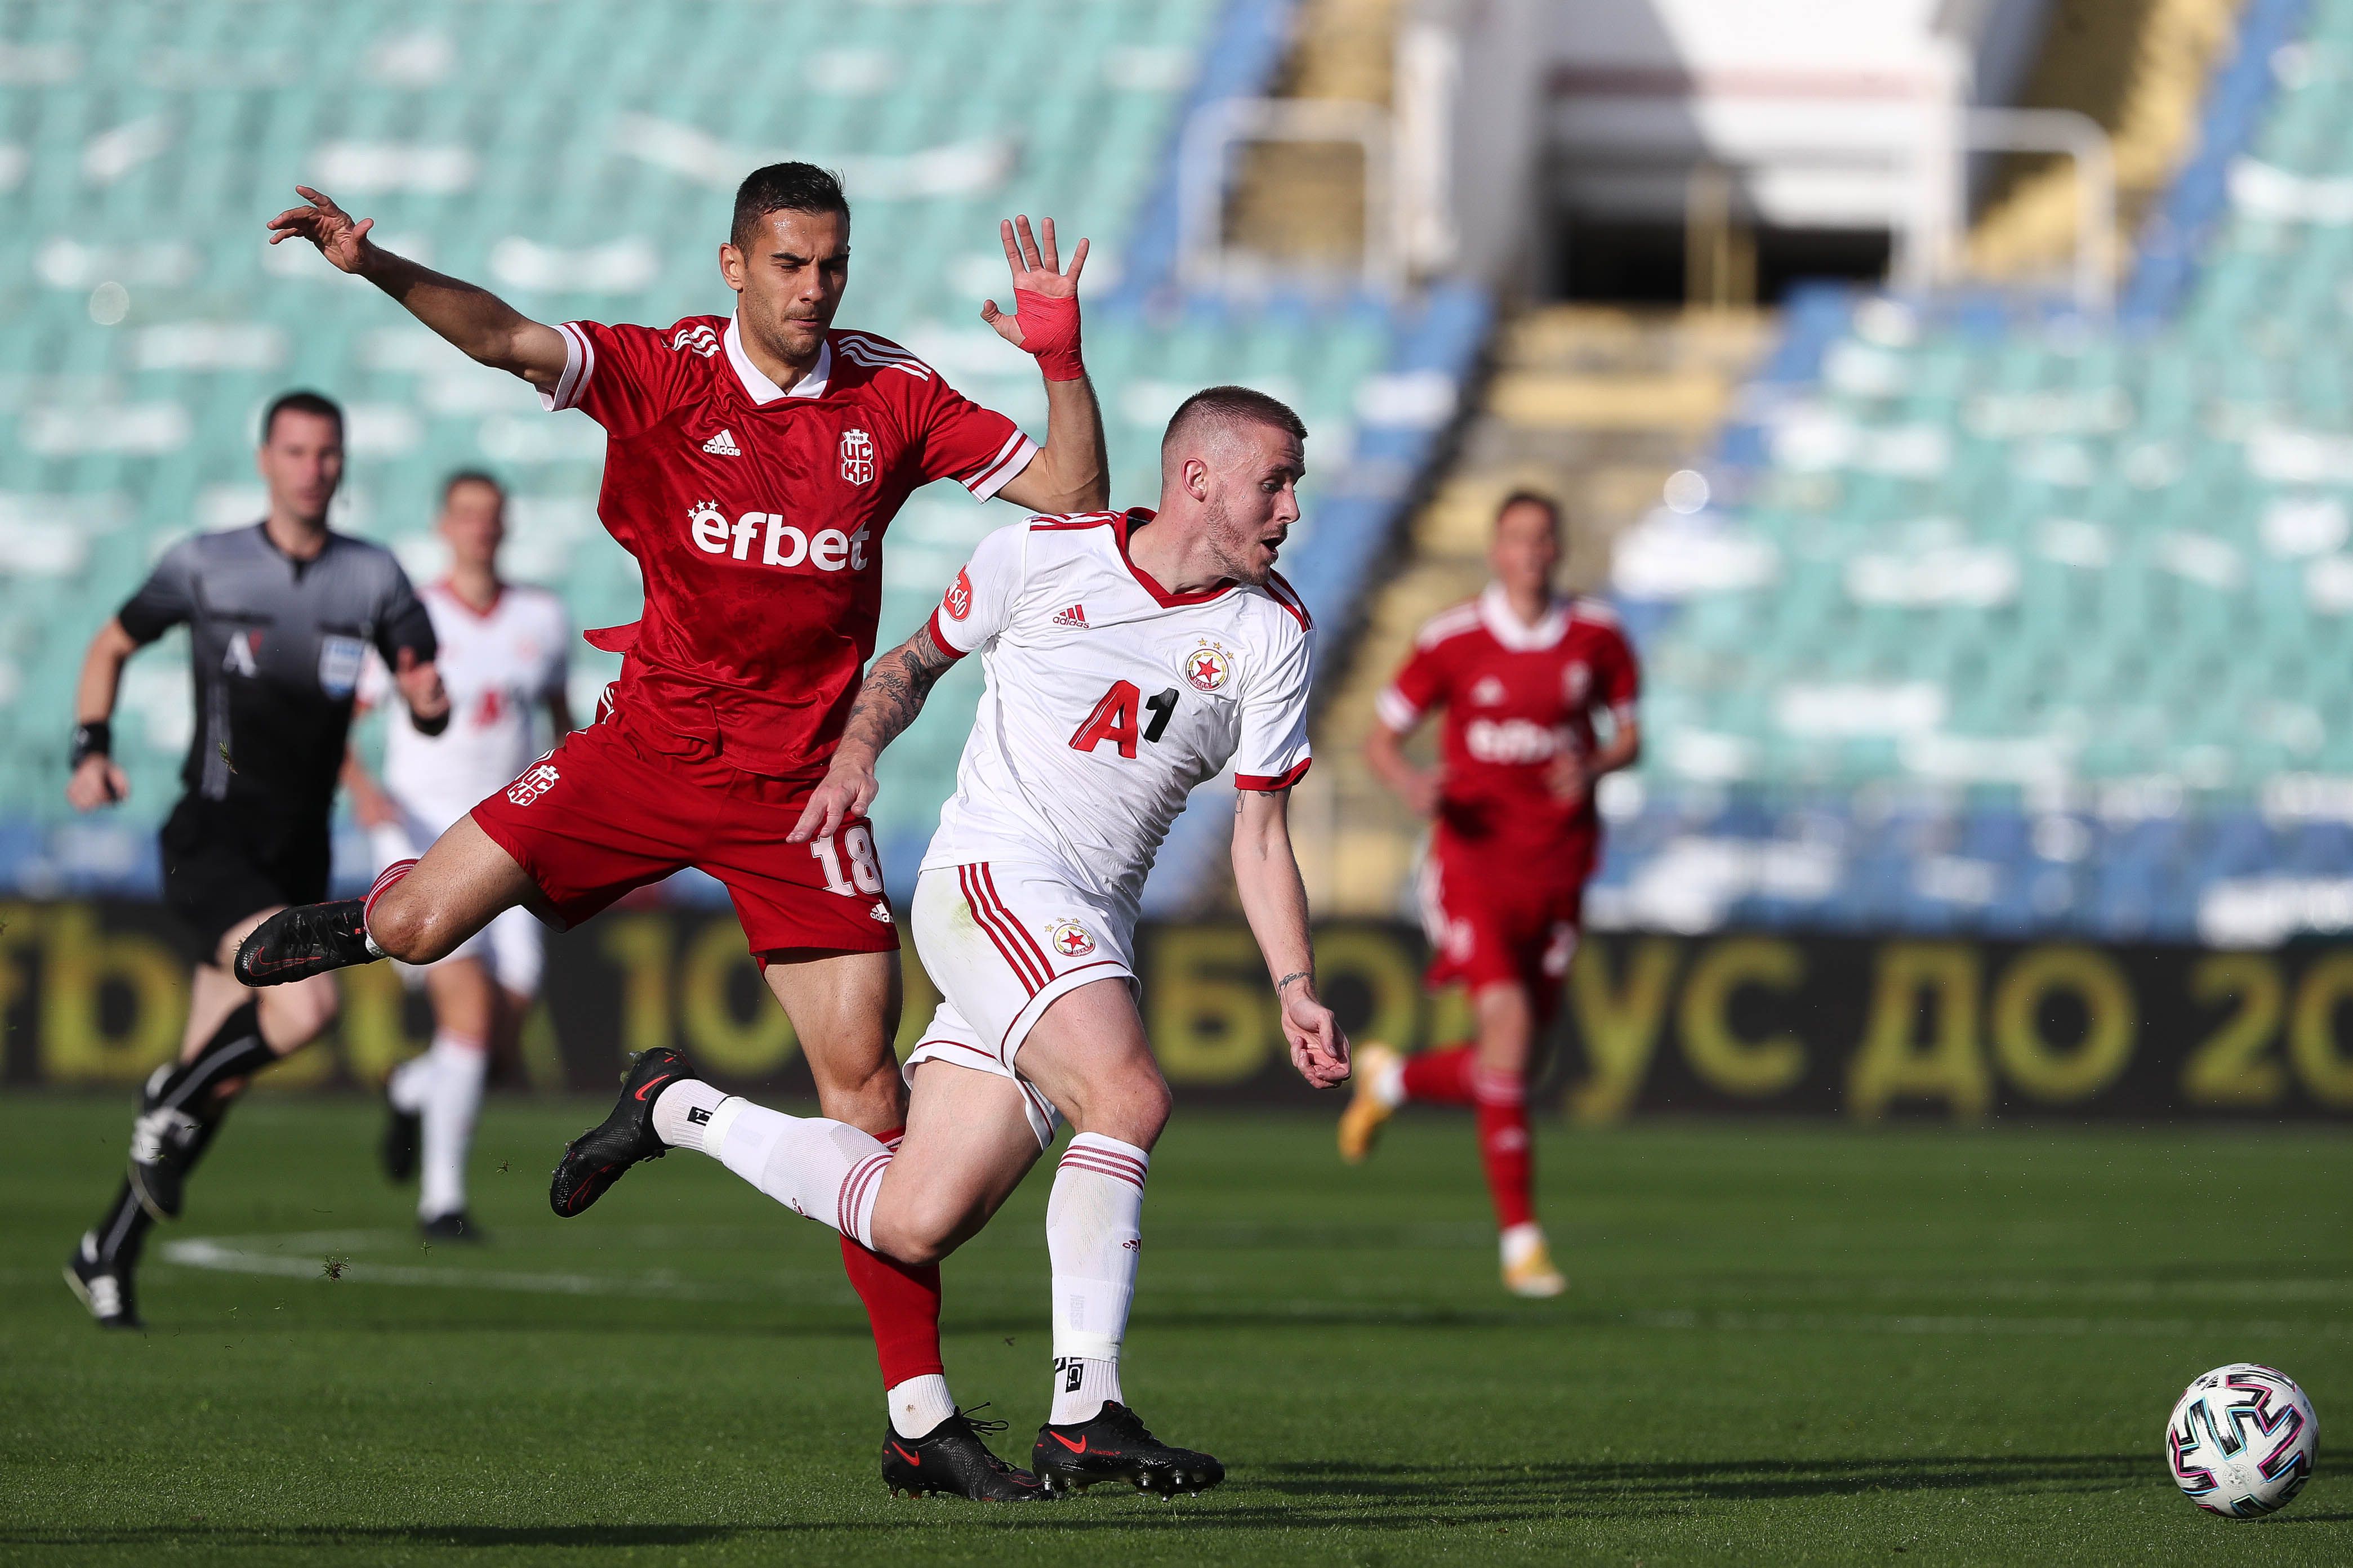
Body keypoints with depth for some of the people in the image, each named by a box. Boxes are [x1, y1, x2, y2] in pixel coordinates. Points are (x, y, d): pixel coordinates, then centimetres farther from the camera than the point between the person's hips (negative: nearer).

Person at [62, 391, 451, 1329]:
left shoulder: (373, 577, 5)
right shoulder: (206, 567, -1)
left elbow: (426, 713, 7)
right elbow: (111, 647, 14)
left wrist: (430, 702, -17)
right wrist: (91, 750, -1)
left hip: (297, 860, 4)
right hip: (212, 841, -4)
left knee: (219, 1076, 6)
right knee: (306, 1004, -28)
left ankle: (109, 1256, 21)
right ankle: (168, 1106, -2)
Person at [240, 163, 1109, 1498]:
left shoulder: (893, 397, -2)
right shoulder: (668, 372, -7)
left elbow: (1071, 494, -1)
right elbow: (509, 339, -20)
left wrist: (1062, 359, -17)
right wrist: (376, 265, -36)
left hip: (800, 780, 0)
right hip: (652, 741, 0)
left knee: (866, 1078, -7)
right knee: (425, 925, -11)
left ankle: (924, 1411, 0)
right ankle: (367, 923, 32)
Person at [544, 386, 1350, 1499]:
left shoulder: (1271, 633, 6)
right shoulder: (1040, 557, 0)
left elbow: (1260, 836, 8)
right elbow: (918, 660, 17)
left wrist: (1294, 988, -4)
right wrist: (857, 749, -2)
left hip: (1093, 932, 5)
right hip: (991, 875, -5)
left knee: (912, 1226, -2)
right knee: (1128, 1096, -30)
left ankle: (678, 1109, 22)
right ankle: (1085, 1417, -26)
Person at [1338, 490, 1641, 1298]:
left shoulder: (1597, 637, 2)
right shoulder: (1453, 640, -5)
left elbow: (1629, 737, 11)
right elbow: (1380, 737, 2)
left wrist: (1593, 766, -12)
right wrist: (1410, 781, -21)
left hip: (1557, 873, 4)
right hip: (1474, 861, -4)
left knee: (1509, 1068, 5)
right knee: (1508, 1020, -22)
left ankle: (1392, 1078, 40)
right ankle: (1521, 1238, -16)